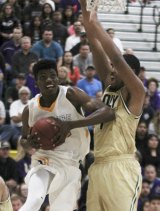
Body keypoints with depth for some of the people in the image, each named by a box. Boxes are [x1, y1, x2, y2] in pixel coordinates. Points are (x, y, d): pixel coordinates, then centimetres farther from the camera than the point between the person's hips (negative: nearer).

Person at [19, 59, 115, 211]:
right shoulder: (30, 110, -3)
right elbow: (24, 139, 16)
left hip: (69, 164, 0)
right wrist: (29, 143, -12)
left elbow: (108, 113, -24)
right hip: (43, 161, 0)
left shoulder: (71, 95, -13)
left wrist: (70, 125, -34)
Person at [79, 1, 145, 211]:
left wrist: (96, 25, -14)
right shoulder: (109, 88, 17)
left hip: (122, 167, -8)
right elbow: (98, 53, 9)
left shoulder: (134, 93, -3)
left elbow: (117, 58, -16)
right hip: (98, 167, 8)